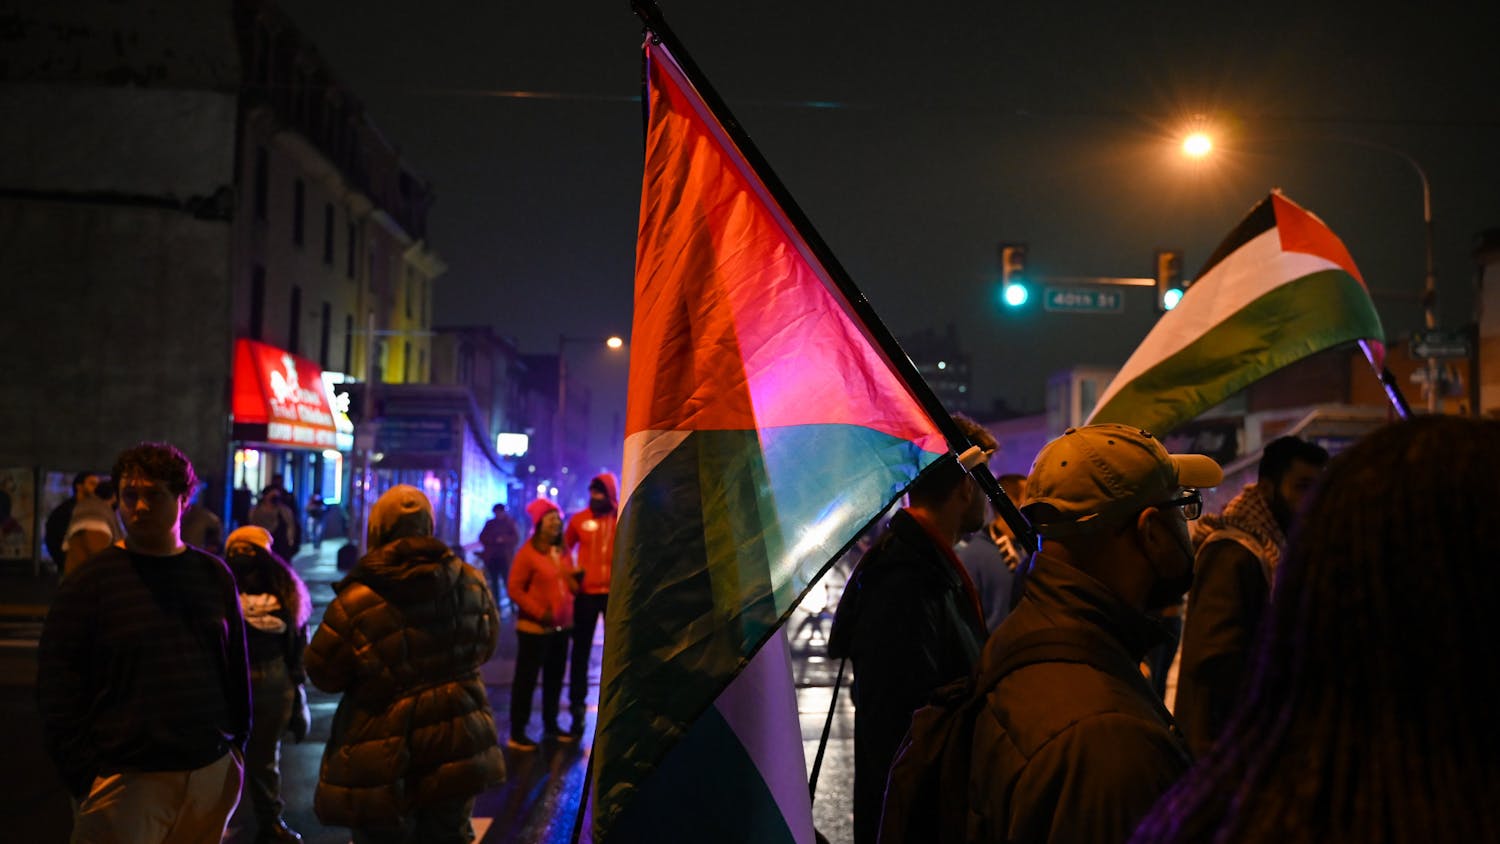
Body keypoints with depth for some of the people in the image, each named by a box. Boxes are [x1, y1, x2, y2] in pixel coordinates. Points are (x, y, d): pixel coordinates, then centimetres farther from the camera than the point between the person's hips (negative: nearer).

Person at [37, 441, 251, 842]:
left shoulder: (214, 575, 7)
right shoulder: (89, 583, -3)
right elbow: (57, 684, -4)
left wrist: (237, 743, 11)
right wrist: (83, 775, -9)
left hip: (212, 772, 3)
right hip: (126, 778, -3)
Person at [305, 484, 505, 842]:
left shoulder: (356, 602, -17)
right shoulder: (471, 582, -4)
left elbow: (323, 675, -5)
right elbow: (484, 647, 11)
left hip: (384, 760, -3)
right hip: (458, 747, 4)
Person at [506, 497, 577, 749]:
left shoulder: (563, 552, 9)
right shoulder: (527, 553, -13)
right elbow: (514, 589, -15)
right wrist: (539, 612, -19)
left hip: (561, 627, 7)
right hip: (535, 628, -7)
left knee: (555, 678, 16)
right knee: (526, 680, -1)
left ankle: (551, 725, 30)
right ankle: (517, 734, 5)